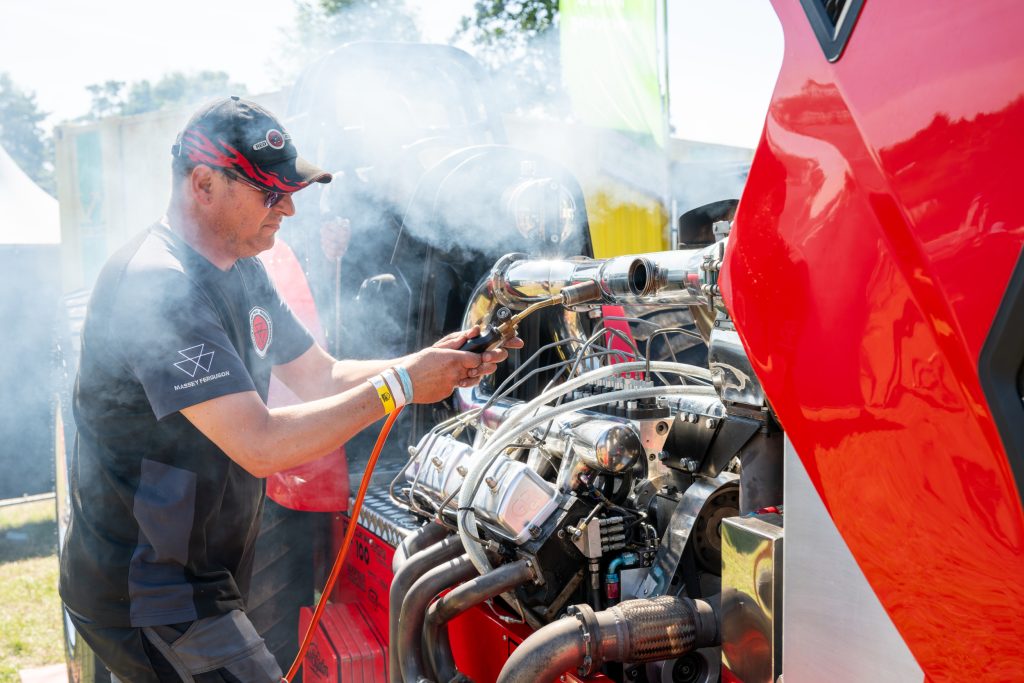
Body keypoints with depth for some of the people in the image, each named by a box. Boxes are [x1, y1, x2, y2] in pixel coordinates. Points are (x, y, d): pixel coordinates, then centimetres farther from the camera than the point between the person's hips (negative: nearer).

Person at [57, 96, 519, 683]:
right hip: (146, 596, -9)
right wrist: (400, 385, -25)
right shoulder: (156, 287, -26)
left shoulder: (242, 271, 7)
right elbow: (261, 446, -31)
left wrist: (437, 364, -7)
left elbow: (324, 377, 8)